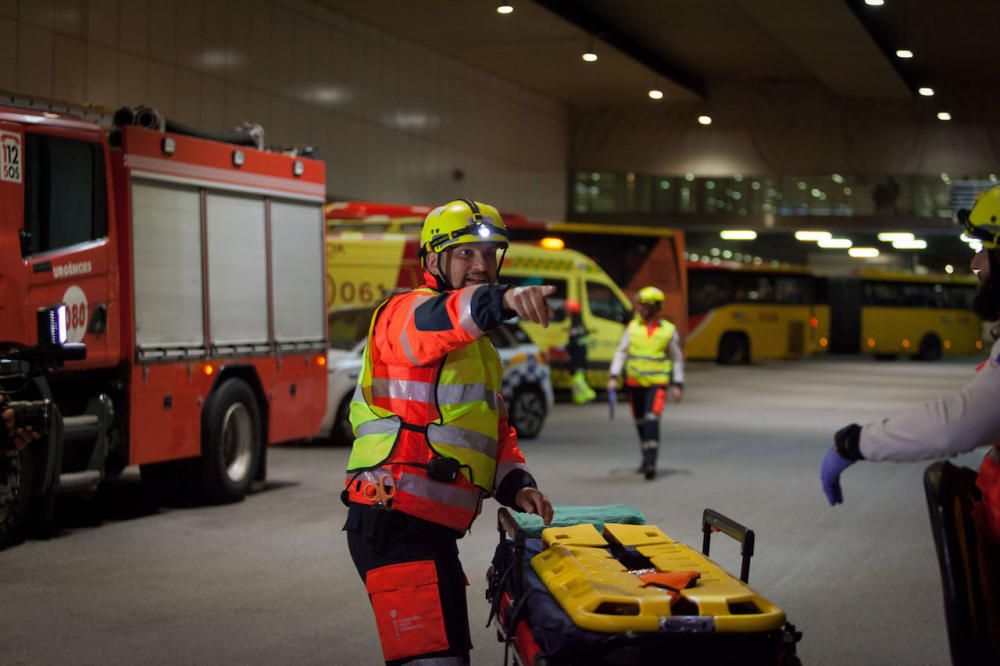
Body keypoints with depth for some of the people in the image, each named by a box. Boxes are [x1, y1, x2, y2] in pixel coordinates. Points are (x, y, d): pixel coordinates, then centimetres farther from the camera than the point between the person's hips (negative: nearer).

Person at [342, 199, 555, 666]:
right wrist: (502, 300, -52)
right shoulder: (407, 312, -6)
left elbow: (498, 430, 26)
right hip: (395, 526, -10)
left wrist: (516, 485, 6)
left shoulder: (479, 347, 24)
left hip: (436, 530, 10)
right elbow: (435, 321, -32)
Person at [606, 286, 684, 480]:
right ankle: (647, 459, 30)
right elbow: (621, 352, 5)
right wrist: (614, 377, -4)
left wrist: (678, 385, 3)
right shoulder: (633, 327, 5)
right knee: (640, 422, 12)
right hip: (635, 382, 3)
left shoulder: (668, 330, 0)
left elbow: (677, 359, 7)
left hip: (657, 383, -3)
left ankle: (650, 463, -22)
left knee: (652, 420, -18)